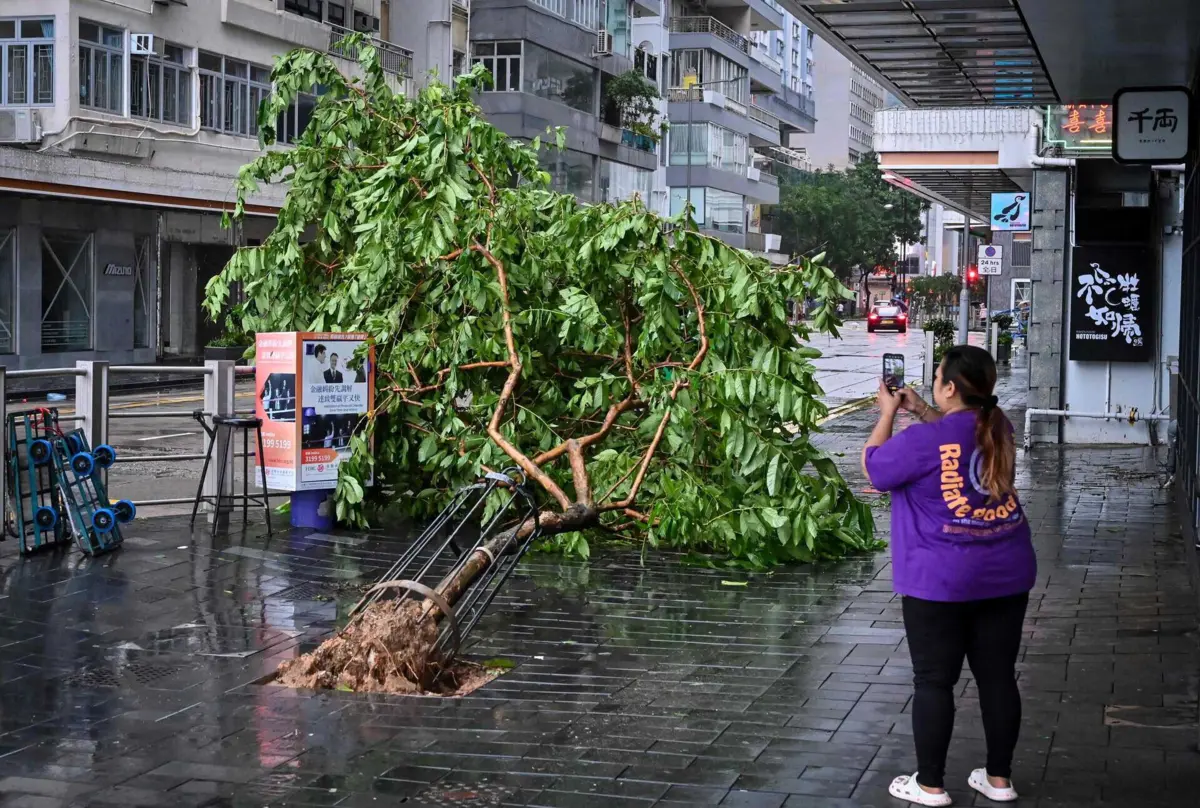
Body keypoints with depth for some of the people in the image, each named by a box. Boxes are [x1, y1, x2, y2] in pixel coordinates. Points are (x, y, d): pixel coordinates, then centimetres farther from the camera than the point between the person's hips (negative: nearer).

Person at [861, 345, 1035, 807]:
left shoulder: (925, 440, -18)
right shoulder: (999, 428, 2)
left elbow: (873, 467, -2)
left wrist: (888, 413, 7)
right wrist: (918, 409, 20)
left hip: (940, 581, -6)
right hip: (1005, 575, 6)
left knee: (934, 681, 4)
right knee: (998, 677, 11)